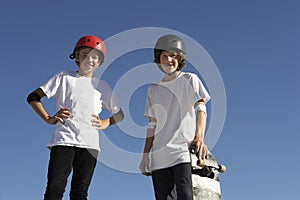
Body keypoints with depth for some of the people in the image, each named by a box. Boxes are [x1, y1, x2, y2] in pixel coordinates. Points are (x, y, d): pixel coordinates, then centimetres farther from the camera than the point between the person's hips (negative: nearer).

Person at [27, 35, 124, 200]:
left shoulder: (102, 86, 19)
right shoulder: (64, 77, 13)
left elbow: (120, 114, 25)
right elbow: (33, 97, 10)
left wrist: (105, 123, 7)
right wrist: (48, 119, -1)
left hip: (90, 144, 2)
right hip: (63, 140, -2)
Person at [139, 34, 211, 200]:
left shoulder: (190, 80, 7)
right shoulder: (154, 89, 19)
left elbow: (200, 108, -6)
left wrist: (199, 137, -24)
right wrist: (145, 155, 14)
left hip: (184, 150, -5)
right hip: (159, 158, 5)